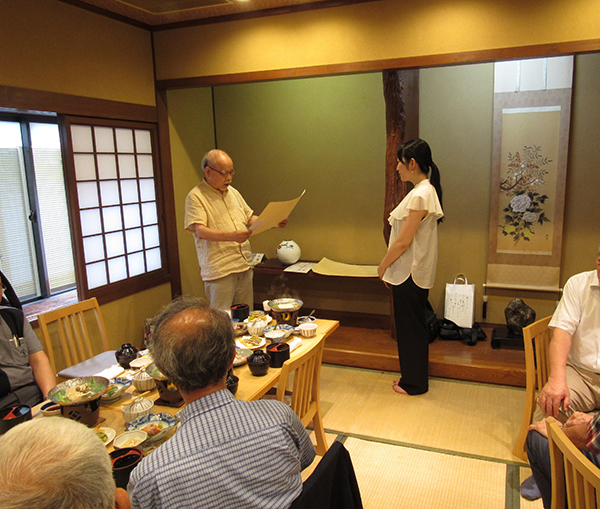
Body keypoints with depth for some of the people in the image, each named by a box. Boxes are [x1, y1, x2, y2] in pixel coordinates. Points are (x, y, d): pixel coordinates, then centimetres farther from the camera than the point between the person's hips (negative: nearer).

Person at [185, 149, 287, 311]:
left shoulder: (233, 192, 15)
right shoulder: (196, 197, -8)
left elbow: (250, 219, 22)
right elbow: (200, 231, -19)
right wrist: (232, 236, -32)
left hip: (244, 267, 7)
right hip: (219, 270, -7)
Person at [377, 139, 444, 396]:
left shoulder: (420, 195, -21)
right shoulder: (426, 190, 11)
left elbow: (403, 241, -21)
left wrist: (383, 266, -8)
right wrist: (388, 266, 15)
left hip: (410, 274, -10)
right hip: (412, 271, 10)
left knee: (410, 327, 3)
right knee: (412, 325, 18)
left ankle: (414, 383, 19)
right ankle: (412, 376, 32)